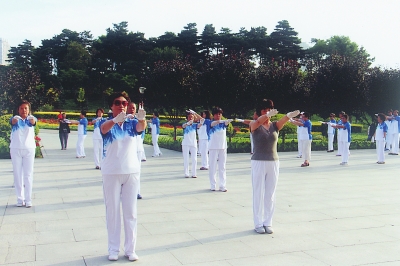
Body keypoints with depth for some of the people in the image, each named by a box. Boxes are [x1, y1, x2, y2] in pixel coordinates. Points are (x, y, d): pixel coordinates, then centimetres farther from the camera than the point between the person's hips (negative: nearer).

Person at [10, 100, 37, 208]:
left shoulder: (31, 119, 2)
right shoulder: (15, 119, 3)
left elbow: (33, 122, -22)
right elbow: (13, 121, -22)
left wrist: (32, 119, -48)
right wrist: (15, 119, -47)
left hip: (29, 149, -1)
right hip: (15, 149, 1)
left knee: (28, 175, 0)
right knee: (17, 175, 5)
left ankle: (28, 199, 3)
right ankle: (20, 199, 11)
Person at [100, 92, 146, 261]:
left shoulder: (132, 123, 2)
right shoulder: (106, 123, -4)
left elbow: (141, 127, -20)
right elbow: (103, 128, -28)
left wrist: (142, 118, -44)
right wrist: (116, 120, -50)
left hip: (132, 171, 2)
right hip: (111, 173, -2)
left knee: (131, 211, 6)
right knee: (112, 211, 6)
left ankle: (130, 249, 15)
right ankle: (113, 249, 15)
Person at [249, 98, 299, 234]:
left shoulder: (275, 125, 3)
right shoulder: (254, 125, -4)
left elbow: (282, 120, -19)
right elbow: (258, 121, -28)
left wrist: (289, 115, -44)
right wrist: (268, 115, -50)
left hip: (273, 163, 3)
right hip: (258, 162, -3)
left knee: (270, 195, 9)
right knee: (258, 194, 3)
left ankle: (268, 223, 18)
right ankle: (258, 224, 11)